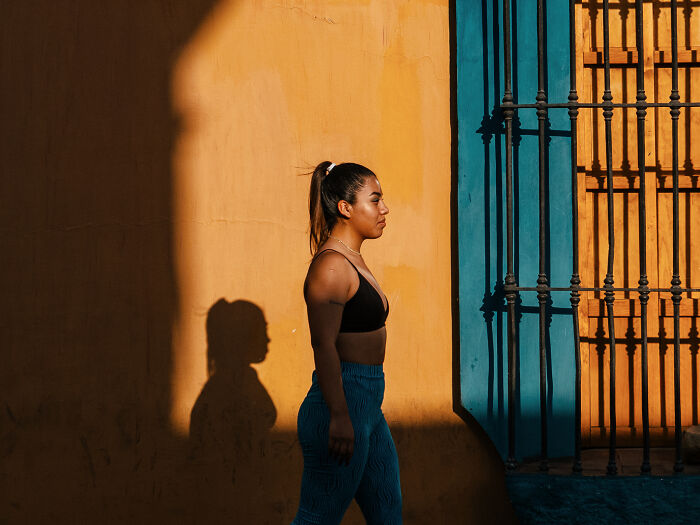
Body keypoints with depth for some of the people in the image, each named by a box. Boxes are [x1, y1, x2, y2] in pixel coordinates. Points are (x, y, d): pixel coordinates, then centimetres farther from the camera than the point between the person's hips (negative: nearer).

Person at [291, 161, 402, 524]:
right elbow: (324, 345, -22)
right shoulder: (331, 266, -16)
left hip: (366, 406, 10)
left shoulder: (351, 259, 15)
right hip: (342, 402, -10)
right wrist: (339, 416, -26)